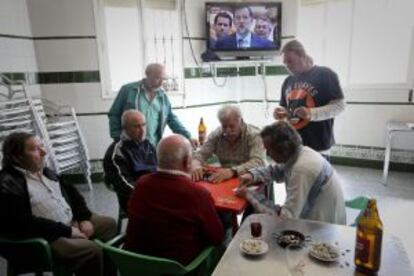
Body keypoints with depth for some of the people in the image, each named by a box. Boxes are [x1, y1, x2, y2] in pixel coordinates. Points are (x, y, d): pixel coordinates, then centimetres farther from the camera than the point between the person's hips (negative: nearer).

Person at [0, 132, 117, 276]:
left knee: (109, 224, 12)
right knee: (92, 251, -28)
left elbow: (71, 193, 16)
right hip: (45, 237, -9)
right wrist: (66, 231, -21)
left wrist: (84, 218, 1)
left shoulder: (44, 171, 10)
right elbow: (25, 224, -25)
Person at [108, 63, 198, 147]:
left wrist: (188, 137, 3)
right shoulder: (128, 90, -3)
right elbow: (114, 115, 0)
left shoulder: (163, 96, 9)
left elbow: (172, 120, 11)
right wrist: (118, 139, -6)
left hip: (153, 147, 4)